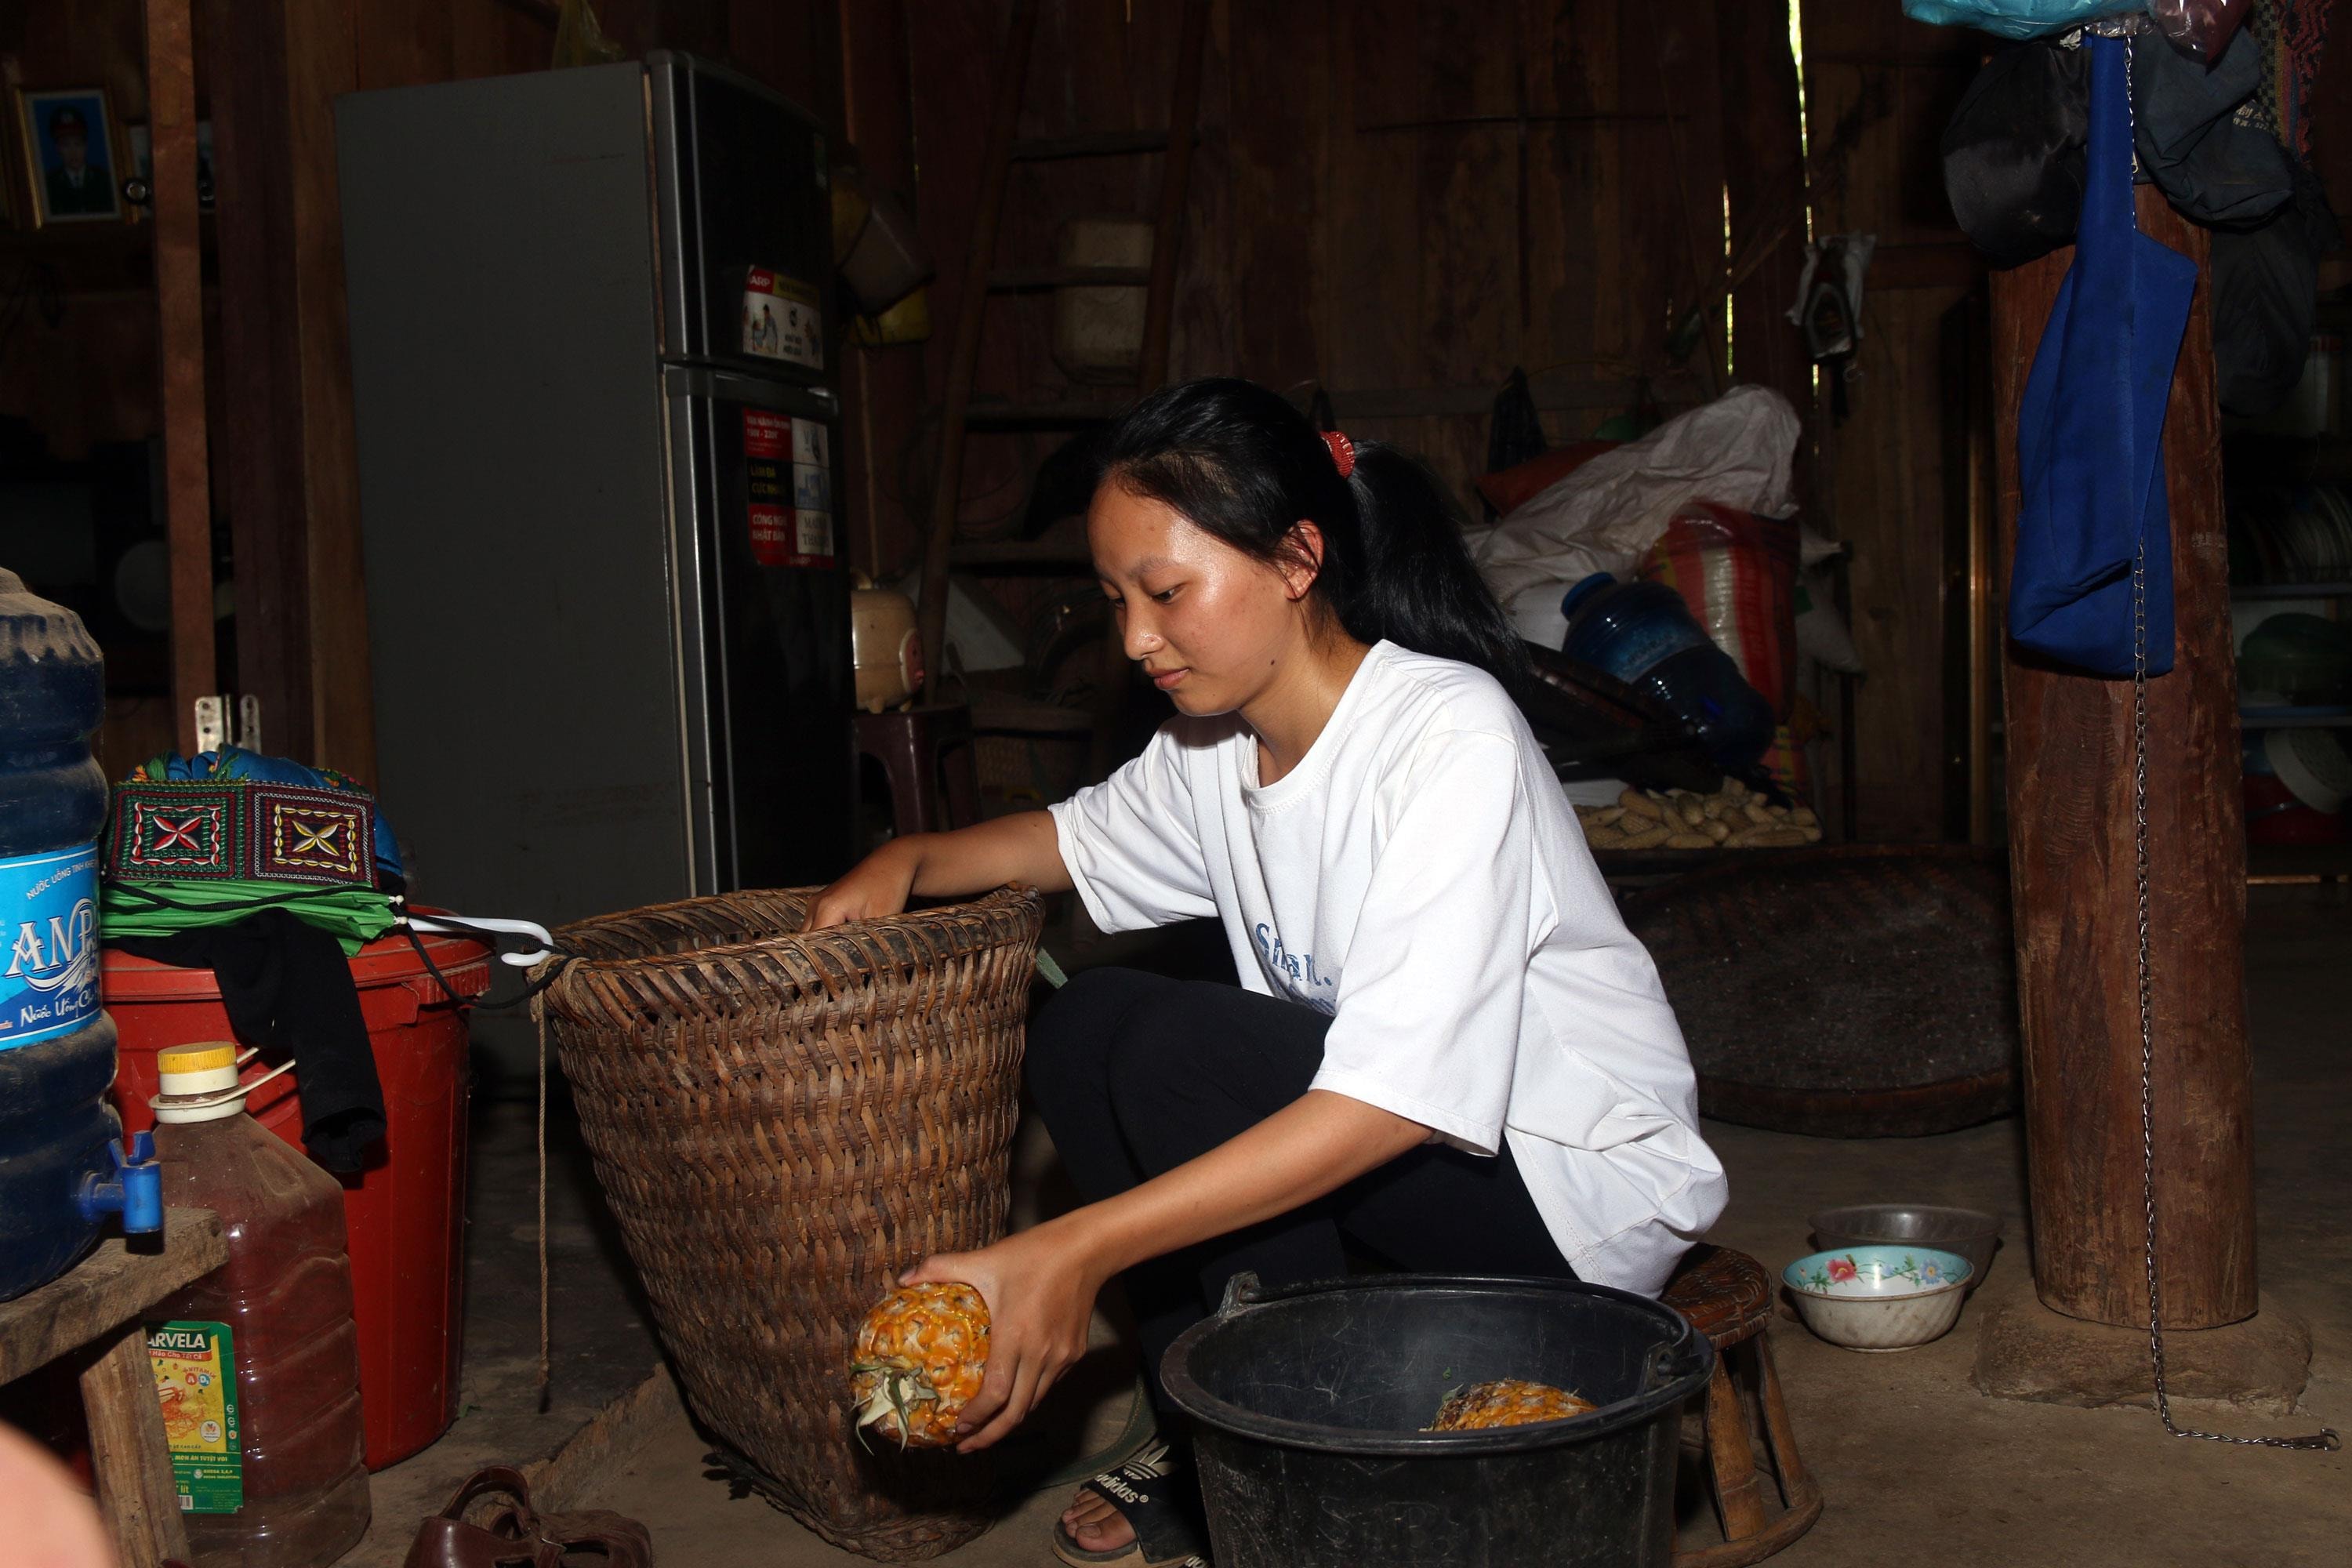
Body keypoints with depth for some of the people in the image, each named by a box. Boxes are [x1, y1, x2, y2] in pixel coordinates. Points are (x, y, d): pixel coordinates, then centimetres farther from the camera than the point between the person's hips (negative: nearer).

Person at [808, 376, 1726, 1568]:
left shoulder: (1449, 735, -25)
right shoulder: (1217, 745, -1)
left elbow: (1395, 1098, -33)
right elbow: (1076, 839, 21)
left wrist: (1078, 1249, -37)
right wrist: (909, 862, 0)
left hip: (1578, 1177, -8)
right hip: (1373, 1142, 8)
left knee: (1156, 1047, -24)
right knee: (1079, 1032, -3)